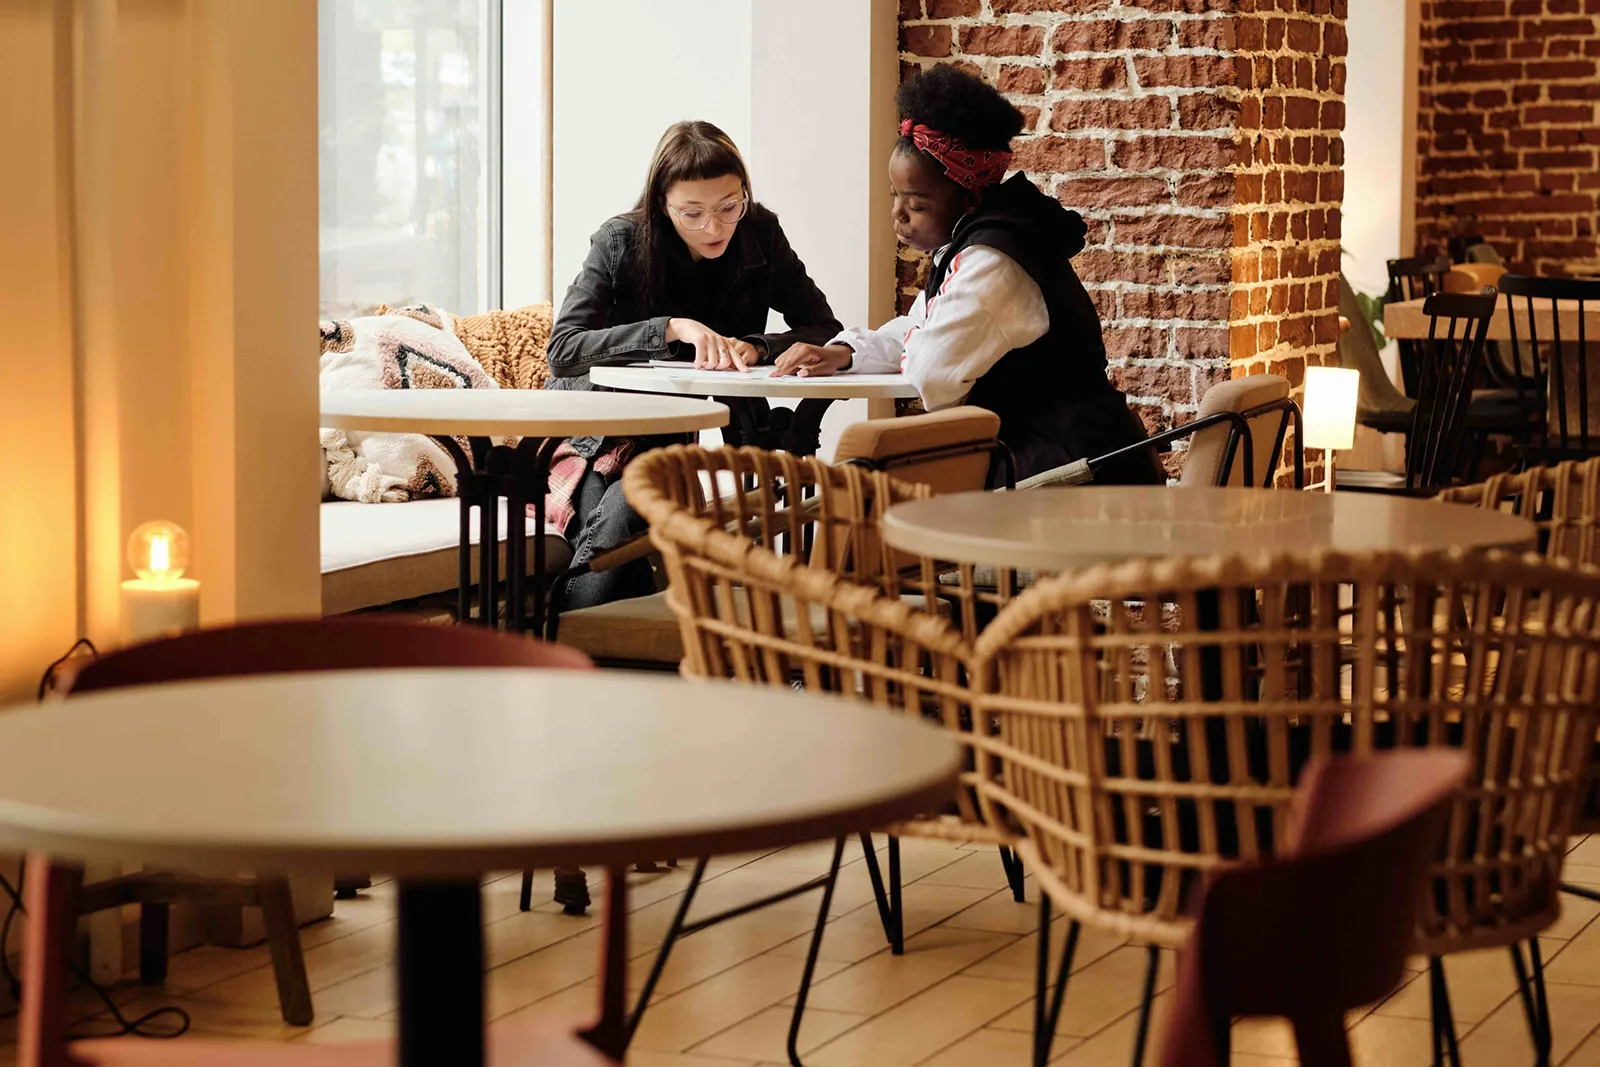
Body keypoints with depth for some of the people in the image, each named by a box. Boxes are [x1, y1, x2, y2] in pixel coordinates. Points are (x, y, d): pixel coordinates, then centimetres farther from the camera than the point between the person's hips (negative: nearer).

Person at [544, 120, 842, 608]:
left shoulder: (760, 235, -3)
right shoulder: (621, 242, -11)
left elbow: (828, 333, -4)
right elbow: (562, 351, -19)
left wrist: (755, 347, -24)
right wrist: (670, 329, -30)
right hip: (601, 435, -1)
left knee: (619, 517, -30)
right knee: (607, 530, -32)